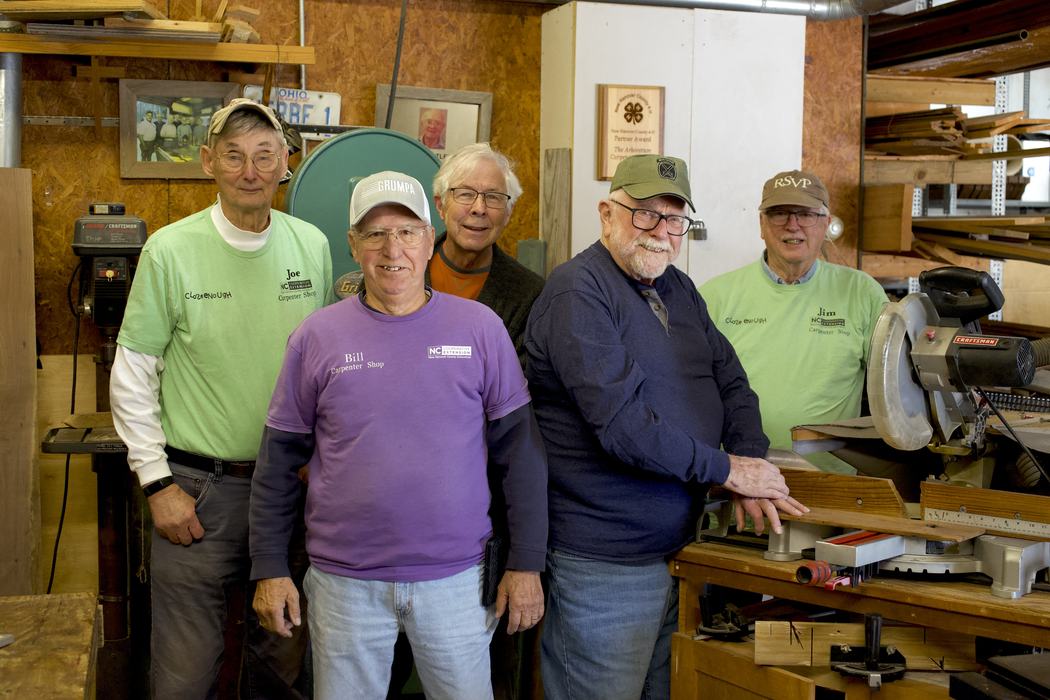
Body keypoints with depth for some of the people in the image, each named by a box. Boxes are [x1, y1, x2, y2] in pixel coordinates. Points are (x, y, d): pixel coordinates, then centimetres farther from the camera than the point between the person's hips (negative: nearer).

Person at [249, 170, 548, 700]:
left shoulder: (479, 328, -1)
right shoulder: (318, 337, 0)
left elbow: (520, 452, 1)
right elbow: (278, 462, 5)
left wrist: (526, 563, -1)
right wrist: (270, 569, 2)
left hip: (456, 577, 0)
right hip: (344, 583, 0)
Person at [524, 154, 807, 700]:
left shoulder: (678, 289, 14)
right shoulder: (578, 292, -15)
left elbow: (731, 382, 11)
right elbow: (621, 424, -24)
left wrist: (755, 469, -7)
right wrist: (727, 469, -16)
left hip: (682, 548, 8)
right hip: (605, 566, -8)